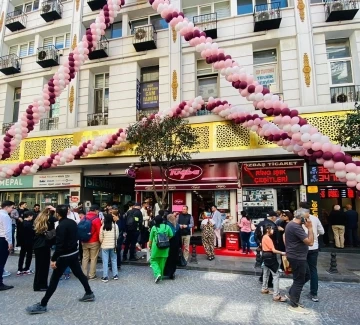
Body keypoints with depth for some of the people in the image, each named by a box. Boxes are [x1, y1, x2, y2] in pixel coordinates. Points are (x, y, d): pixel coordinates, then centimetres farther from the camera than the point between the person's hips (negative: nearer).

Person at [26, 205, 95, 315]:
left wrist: (53, 259, -19)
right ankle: (89, 294, 27)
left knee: (54, 279, 0)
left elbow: (59, 245, -24)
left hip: (65, 256, -8)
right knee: (79, 273, 19)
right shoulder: (73, 222, 4)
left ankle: (42, 305, 7)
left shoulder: (61, 226, -21)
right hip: (74, 253, 8)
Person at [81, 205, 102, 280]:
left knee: (85, 258, 13)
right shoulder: (97, 219, -15)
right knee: (93, 258, 5)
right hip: (94, 242, -5)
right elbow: (99, 231, -14)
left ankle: (84, 275, 19)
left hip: (84, 242, 5)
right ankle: (92, 275, 12)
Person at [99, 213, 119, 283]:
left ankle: (105, 277, 10)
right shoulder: (116, 226, -8)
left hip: (105, 246, -2)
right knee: (114, 260, 14)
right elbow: (117, 236, 1)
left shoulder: (103, 227, -13)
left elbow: (100, 238, -6)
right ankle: (115, 275, 20)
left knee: (105, 261, 6)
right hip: (113, 245, 2)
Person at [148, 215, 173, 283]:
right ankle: (161, 275, 19)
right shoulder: (167, 227, 1)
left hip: (156, 247, -2)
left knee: (153, 260, 8)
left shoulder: (154, 228, -2)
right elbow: (171, 236, -1)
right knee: (162, 262, 13)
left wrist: (149, 246, 18)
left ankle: (158, 273, -11)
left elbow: (150, 239, 3)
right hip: (165, 247, 2)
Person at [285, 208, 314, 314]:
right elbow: (310, 242, -24)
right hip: (297, 257, -10)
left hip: (297, 256, 10)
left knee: (306, 276, 21)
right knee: (299, 280, 3)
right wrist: (310, 228, -18)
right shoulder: (296, 227, -26)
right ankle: (294, 305, 17)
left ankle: (291, 294, 31)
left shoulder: (292, 224, 9)